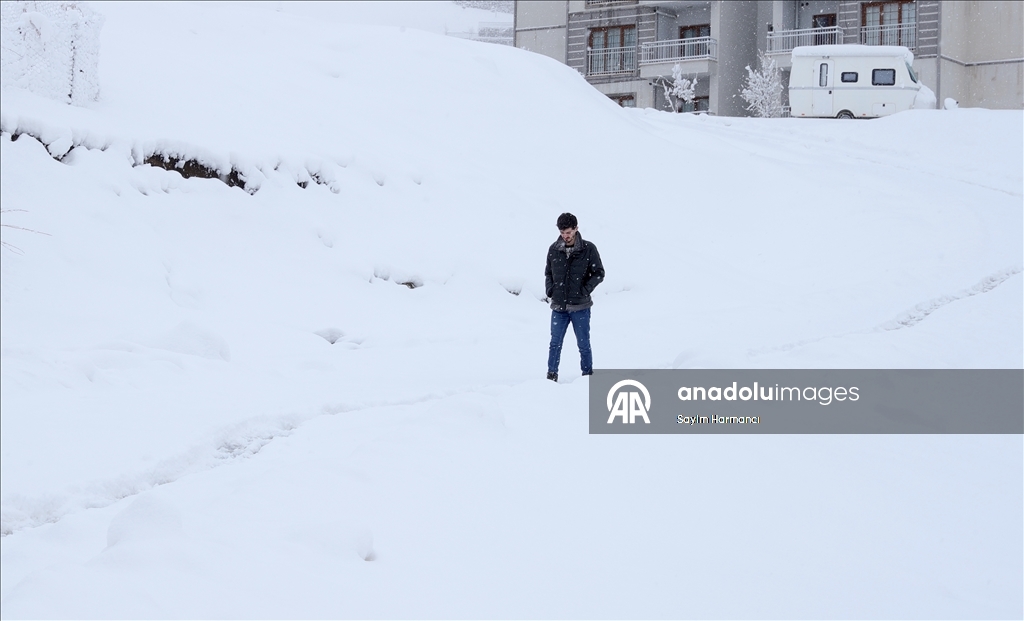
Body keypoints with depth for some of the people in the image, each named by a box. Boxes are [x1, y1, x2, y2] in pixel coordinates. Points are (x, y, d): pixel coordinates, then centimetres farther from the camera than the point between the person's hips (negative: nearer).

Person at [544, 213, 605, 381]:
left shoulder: (588, 249, -5)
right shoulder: (553, 250, 3)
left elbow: (599, 273, 0)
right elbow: (548, 272, 16)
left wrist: (584, 290, -10)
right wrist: (550, 290, 1)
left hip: (580, 307, -2)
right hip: (559, 306, 2)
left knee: (583, 345, 6)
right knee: (555, 344, 4)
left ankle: (588, 376, 15)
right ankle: (551, 377, 9)